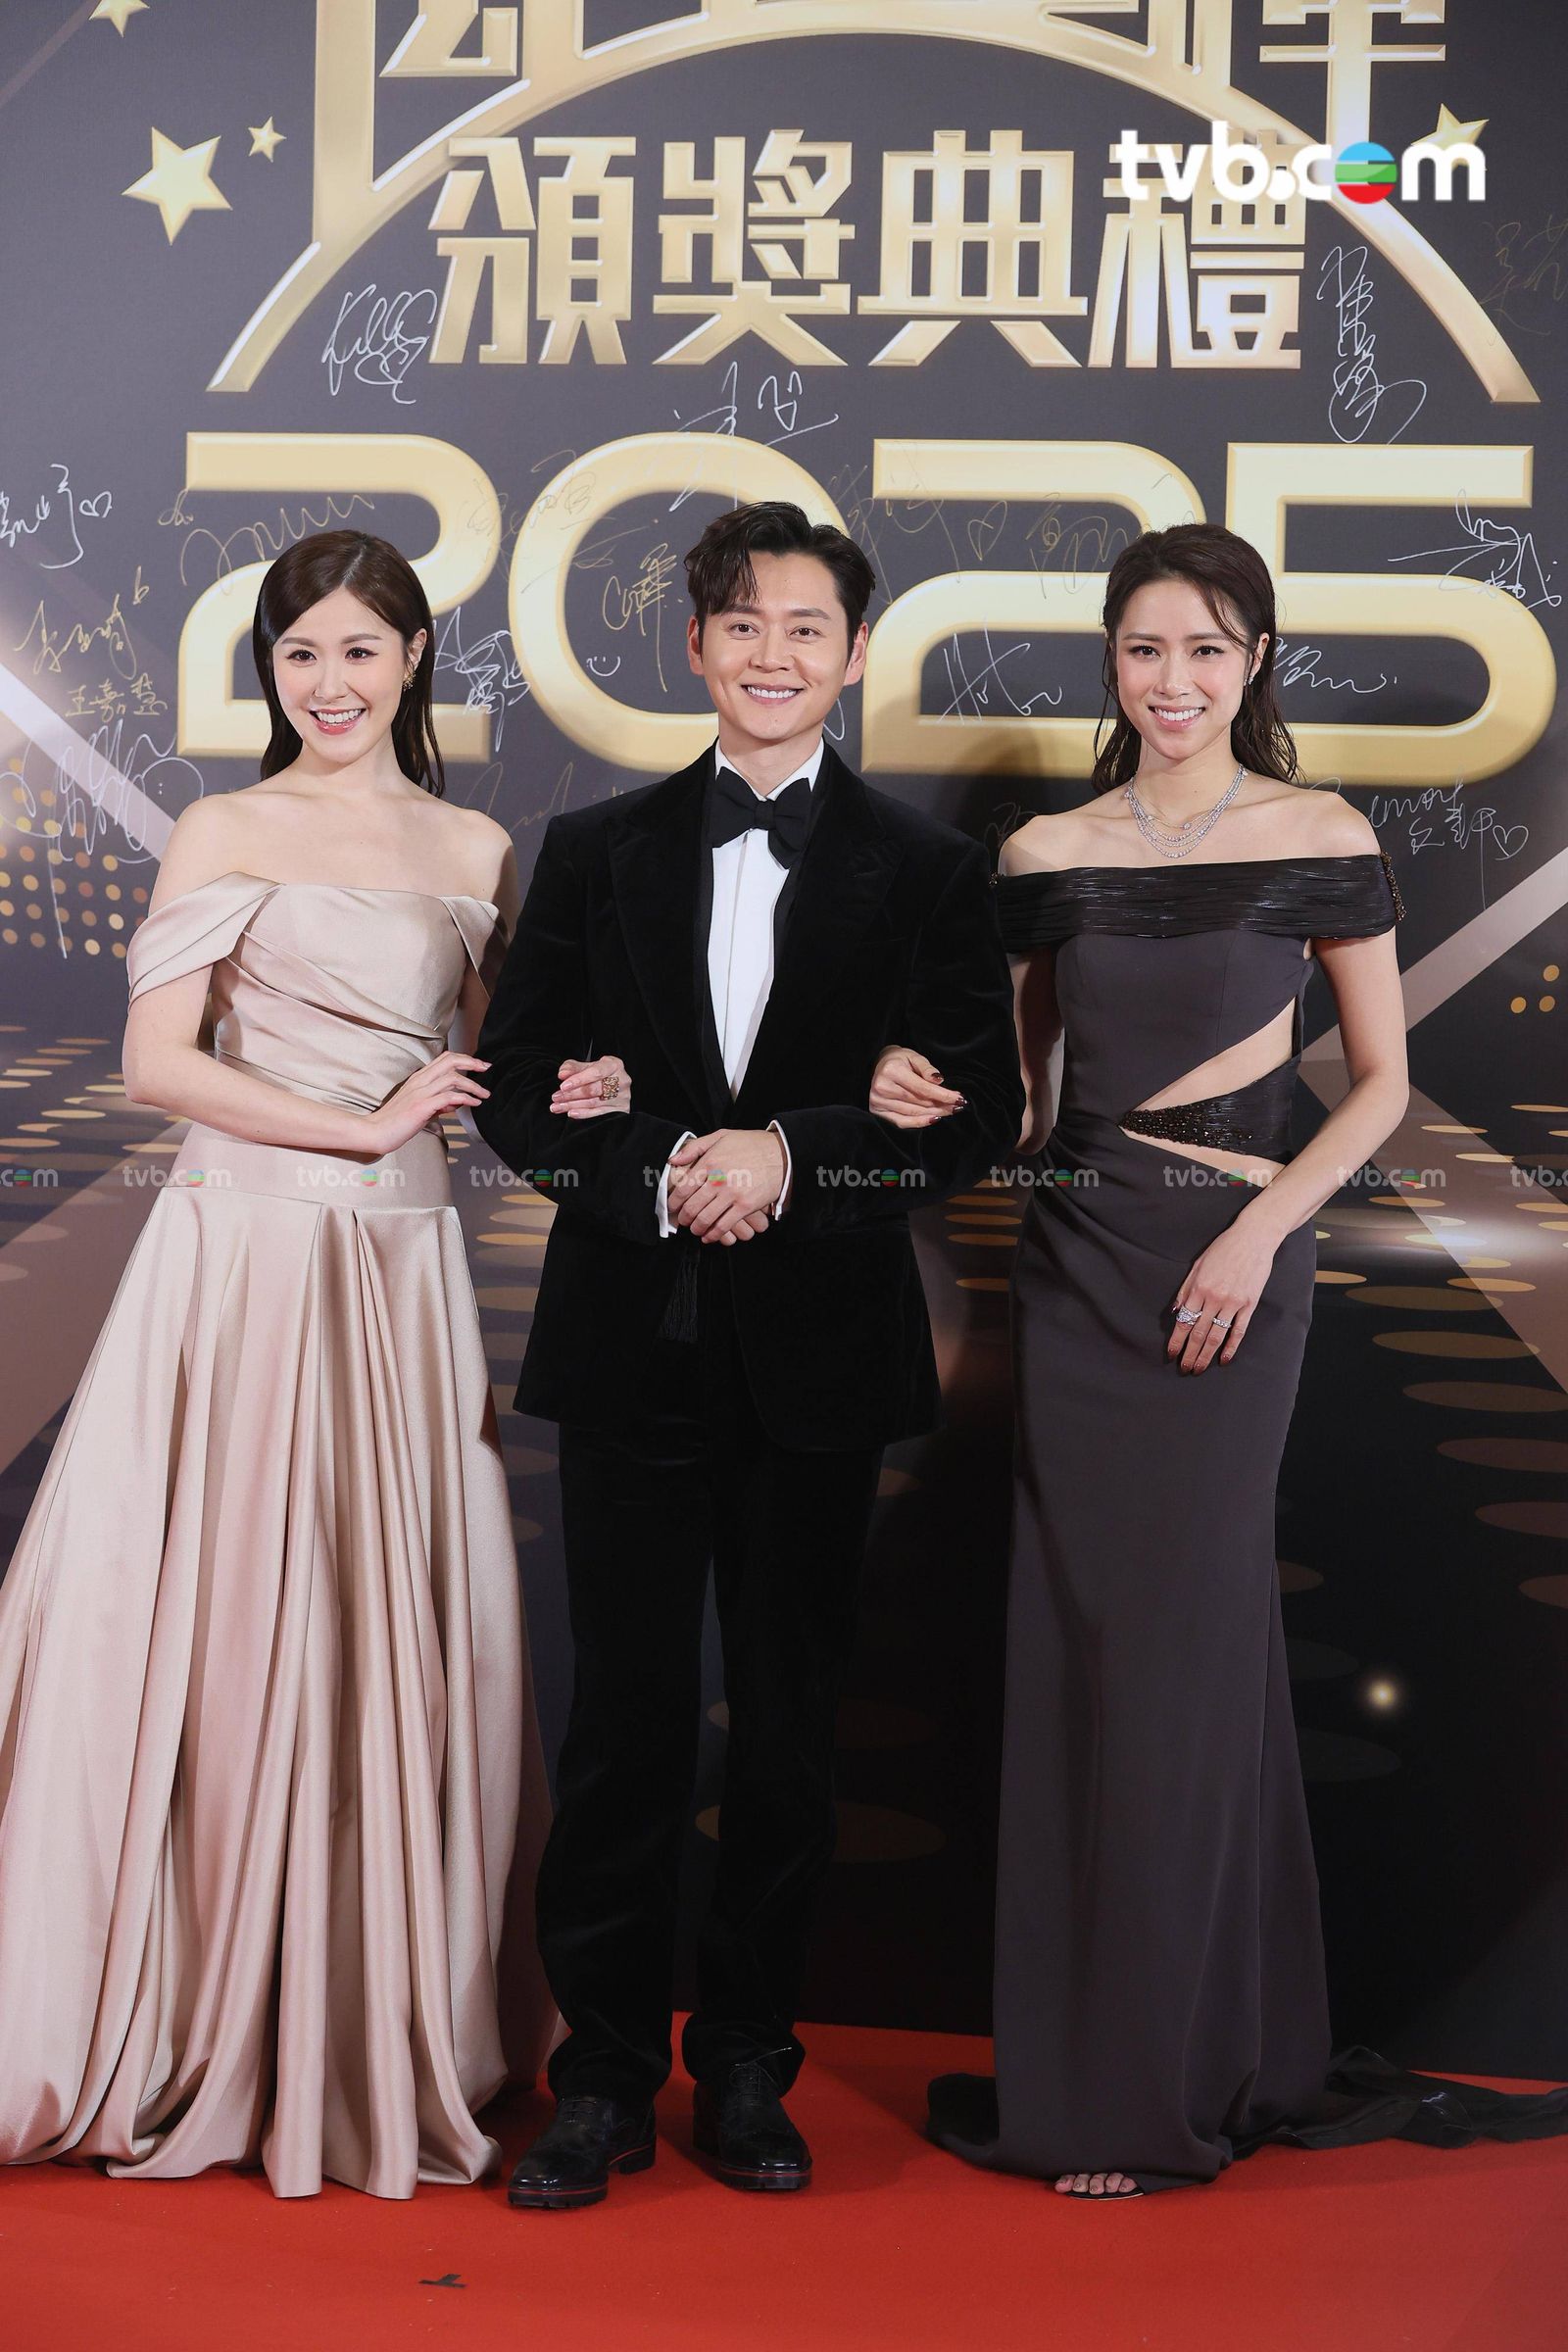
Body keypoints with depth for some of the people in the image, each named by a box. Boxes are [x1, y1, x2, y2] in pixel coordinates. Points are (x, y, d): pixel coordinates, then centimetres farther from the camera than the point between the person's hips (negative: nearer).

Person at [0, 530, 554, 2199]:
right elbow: (154, 1064, -5)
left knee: (394, 1640, 5)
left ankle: (385, 2032, 19)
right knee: (215, 1619, -1)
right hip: (238, 1255, -3)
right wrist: (358, 1125, -8)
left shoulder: (476, 850, 13)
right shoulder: (227, 834, 2)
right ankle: (198, 2025, 13)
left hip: (402, 1272, 3)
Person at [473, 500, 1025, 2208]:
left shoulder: (922, 870, 4)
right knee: (625, 1716, 3)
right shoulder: (597, 851, 7)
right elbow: (515, 1089, 4)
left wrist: (789, 1151, -15)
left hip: (819, 1353, 0)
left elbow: (979, 1110, -2)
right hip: (633, 1346, 0)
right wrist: (660, 1175, -13)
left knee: (789, 1726, 8)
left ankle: (746, 2065, 22)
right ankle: (603, 2078, 15)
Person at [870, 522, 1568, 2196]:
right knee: (1078, 1641, 5)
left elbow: (1381, 1081, 2)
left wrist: (1263, 1229, -11)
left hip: (1230, 1265, -3)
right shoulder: (1045, 856, 8)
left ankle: (1168, 2086, 11)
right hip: (1074, 1260, 3)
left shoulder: (1321, 841, 0)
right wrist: (930, 1095, -6)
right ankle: (1082, 2053, 18)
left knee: (1182, 1643, -1)